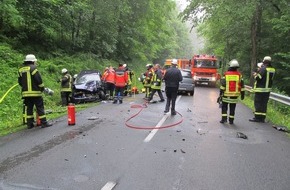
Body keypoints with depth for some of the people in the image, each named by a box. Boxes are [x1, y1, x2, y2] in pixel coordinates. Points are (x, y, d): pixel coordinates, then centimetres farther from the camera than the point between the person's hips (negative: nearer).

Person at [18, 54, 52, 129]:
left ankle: (29, 124, 15)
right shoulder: (33, 68, -9)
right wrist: (42, 87, -1)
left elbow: (20, 82, 17)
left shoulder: (20, 69, 13)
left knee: (29, 108, 12)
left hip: (25, 93, 7)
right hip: (35, 92, -7)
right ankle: (44, 123, 0)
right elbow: (38, 79, -14)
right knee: (40, 107, -2)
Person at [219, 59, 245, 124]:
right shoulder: (239, 75, -1)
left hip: (226, 94, -1)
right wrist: (242, 94, 10)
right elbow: (242, 86, 1)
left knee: (224, 107, 11)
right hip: (235, 95, 2)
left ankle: (224, 118, 3)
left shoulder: (226, 74, -6)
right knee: (232, 108, 9)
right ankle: (231, 120, 12)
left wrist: (221, 93, -1)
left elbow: (222, 85, -7)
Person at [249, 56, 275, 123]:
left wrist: (255, 75, 5)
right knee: (264, 103, 10)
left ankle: (257, 117, 1)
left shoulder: (263, 68, -14)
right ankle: (262, 118, 13)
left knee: (258, 103, 0)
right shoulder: (273, 70, 8)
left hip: (260, 89, -7)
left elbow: (258, 78, -16)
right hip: (268, 89, 7)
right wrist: (258, 74, 14)